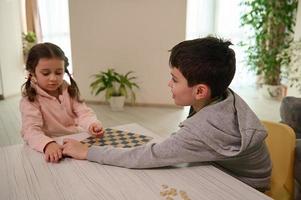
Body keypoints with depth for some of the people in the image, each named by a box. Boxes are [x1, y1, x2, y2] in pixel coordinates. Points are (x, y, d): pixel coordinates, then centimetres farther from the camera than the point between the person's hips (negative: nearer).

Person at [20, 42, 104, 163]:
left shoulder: (69, 91, 1)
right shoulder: (30, 100, -11)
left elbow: (83, 112, -9)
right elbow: (31, 130, -24)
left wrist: (92, 124, -32)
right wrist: (48, 144, -45)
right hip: (52, 147, -4)